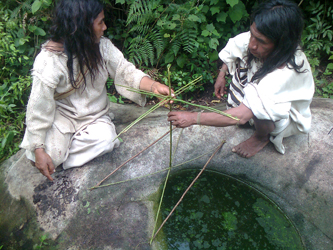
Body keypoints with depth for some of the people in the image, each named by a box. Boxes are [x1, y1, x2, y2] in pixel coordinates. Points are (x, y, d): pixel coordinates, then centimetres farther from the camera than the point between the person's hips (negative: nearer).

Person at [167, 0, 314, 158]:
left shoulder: (284, 73, -44)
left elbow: (241, 116, -48)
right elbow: (231, 49, 1)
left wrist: (193, 118, -47)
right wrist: (221, 76, -6)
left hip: (288, 118, -6)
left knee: (259, 105, -36)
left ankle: (262, 137, -1)